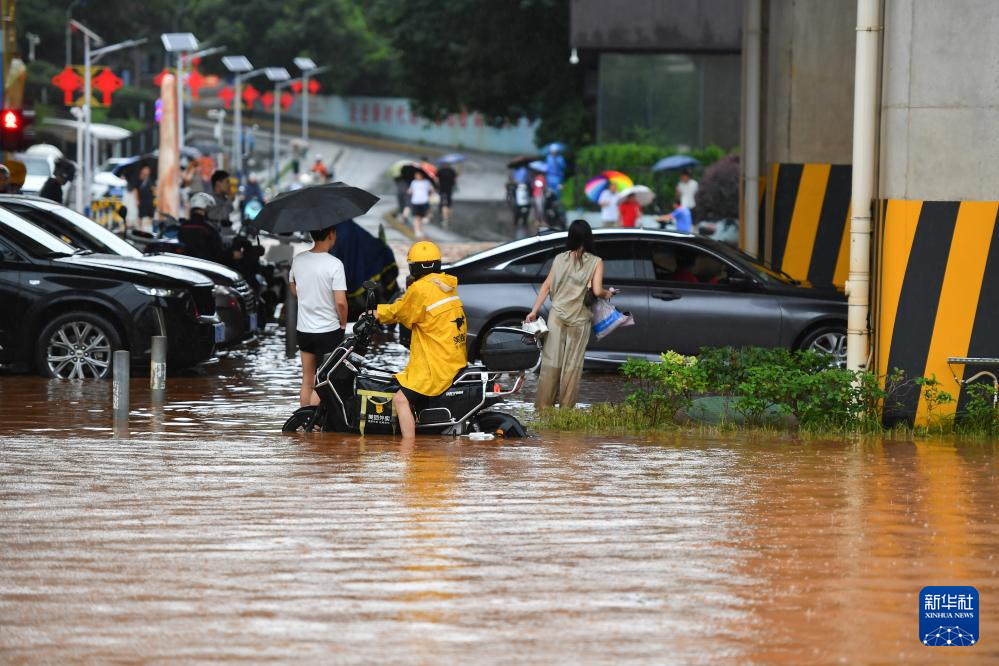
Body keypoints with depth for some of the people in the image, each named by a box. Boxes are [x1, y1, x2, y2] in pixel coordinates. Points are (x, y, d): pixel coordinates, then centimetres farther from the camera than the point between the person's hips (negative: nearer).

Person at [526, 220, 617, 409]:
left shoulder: (560, 259, 5)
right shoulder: (596, 262, -4)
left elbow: (546, 286, 4)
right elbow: (597, 291, -11)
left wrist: (534, 311, 7)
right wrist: (608, 294, 11)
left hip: (557, 315, 2)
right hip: (579, 319, -2)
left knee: (551, 360, 6)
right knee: (573, 363, 5)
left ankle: (543, 405, 7)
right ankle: (566, 406, 7)